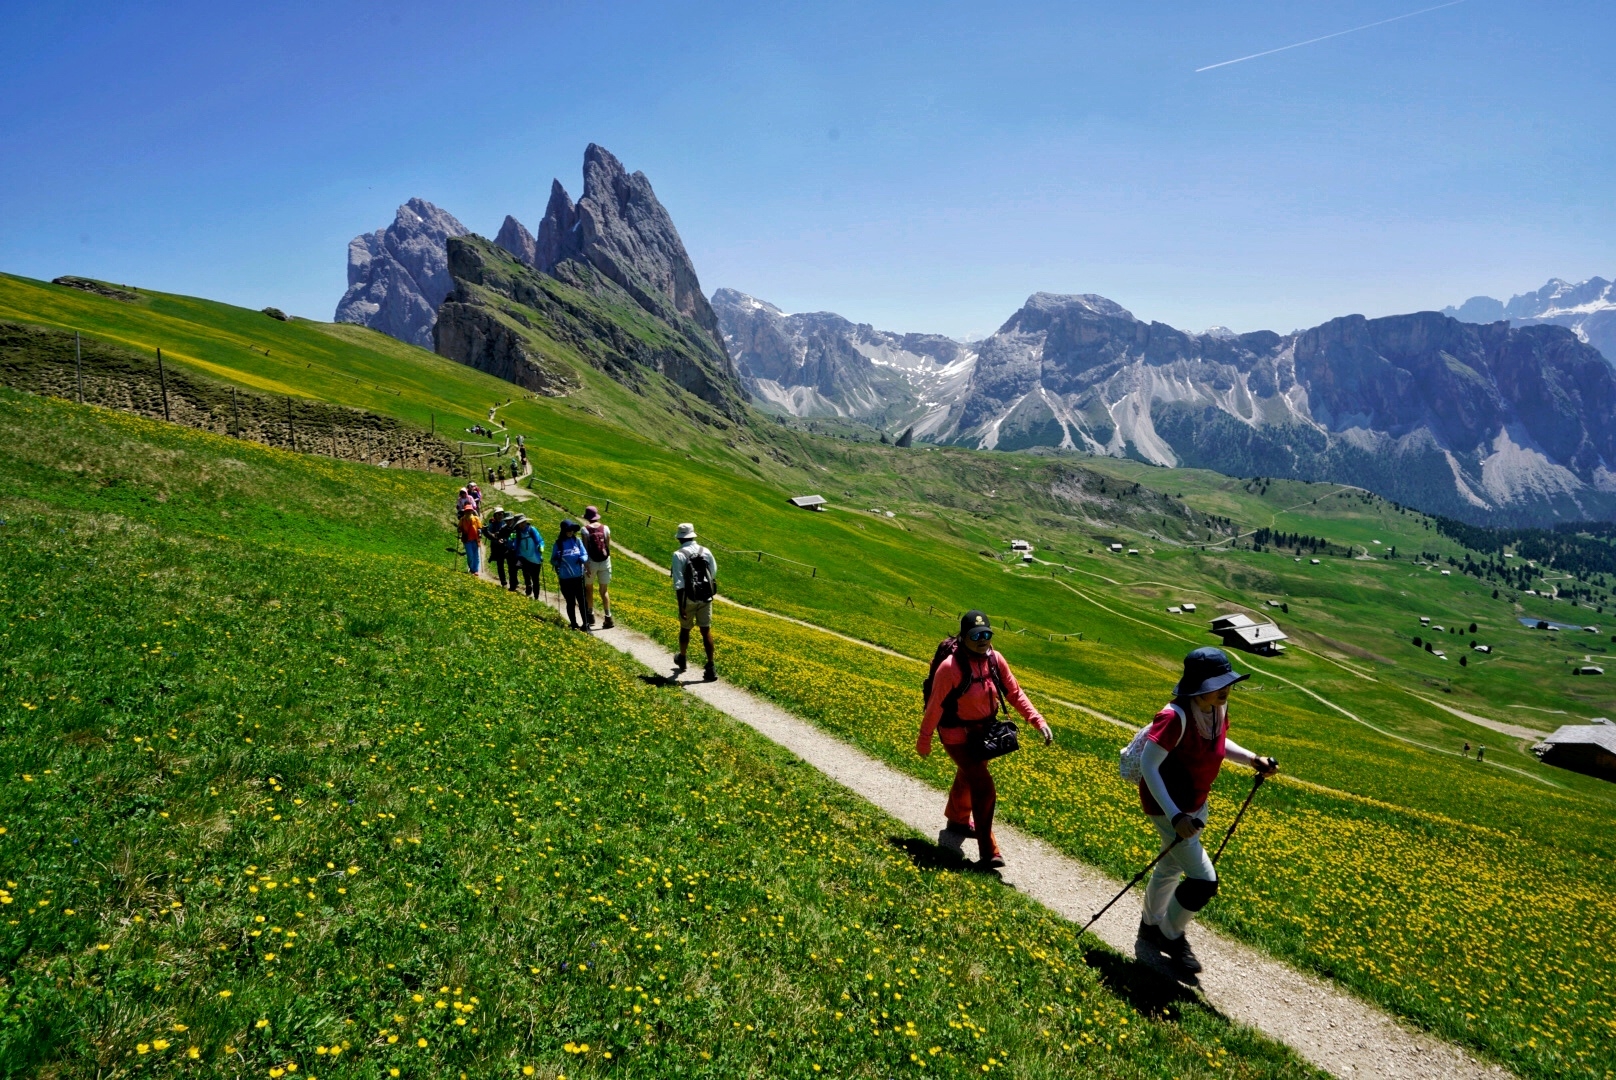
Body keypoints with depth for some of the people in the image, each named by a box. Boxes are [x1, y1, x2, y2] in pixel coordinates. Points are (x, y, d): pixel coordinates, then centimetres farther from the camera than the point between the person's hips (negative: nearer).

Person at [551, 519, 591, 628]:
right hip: (565, 578, -1)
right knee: (570, 602, 10)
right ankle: (574, 624, 20)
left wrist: (582, 559, -18)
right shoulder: (558, 543, -4)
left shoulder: (577, 541, 0)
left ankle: (585, 623, 13)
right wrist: (558, 561, -21)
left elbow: (585, 555, 4)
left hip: (579, 577, 1)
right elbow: (553, 560, 1)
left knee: (582, 601, 4)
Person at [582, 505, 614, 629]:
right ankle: (608, 618, 1)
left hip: (591, 562, -2)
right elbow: (608, 547, 2)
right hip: (605, 561, 2)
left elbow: (585, 549, -11)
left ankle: (591, 616, 20)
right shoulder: (605, 528, -1)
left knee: (589, 589, 17)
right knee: (603, 590, 10)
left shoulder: (585, 529, -9)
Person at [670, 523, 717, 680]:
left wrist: (681, 605, -14)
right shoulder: (705, 552, 0)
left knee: (685, 629, 17)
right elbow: (713, 574, 6)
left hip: (688, 599, -2)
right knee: (706, 631, 4)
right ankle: (710, 667, -1)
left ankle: (682, 660, 38)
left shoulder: (679, 555, -12)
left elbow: (679, 582, -15)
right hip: (705, 598, 2)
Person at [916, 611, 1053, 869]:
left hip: (984, 730, 6)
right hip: (958, 735, -6)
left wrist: (1039, 722, -14)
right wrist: (924, 740, -12)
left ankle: (958, 820, 55)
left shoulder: (996, 660, -13)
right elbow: (935, 706, -21)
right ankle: (988, 852, 1)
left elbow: (1014, 694, -5)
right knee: (984, 789, -12)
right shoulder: (950, 667, -29)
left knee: (968, 777, 28)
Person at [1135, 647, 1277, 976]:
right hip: (1167, 807, -8)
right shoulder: (1176, 717, -33)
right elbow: (1148, 765, -30)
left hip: (1196, 804, 8)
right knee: (1204, 880, -7)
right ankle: (1171, 935, 21)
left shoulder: (1218, 708, -8)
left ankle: (1151, 926, 48)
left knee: (1171, 867, 25)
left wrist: (1252, 759, -2)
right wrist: (1175, 815, -32)